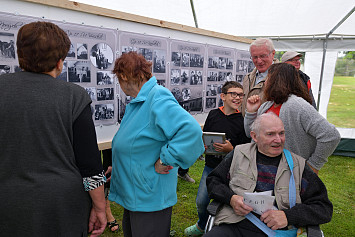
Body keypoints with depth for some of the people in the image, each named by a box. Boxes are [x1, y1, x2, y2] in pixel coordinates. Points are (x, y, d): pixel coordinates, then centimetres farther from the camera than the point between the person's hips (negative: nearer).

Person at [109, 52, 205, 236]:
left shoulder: (158, 100, -24)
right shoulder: (137, 102, 10)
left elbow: (191, 130, -37)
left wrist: (165, 160, -28)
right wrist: (116, 167, 20)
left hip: (150, 199, -10)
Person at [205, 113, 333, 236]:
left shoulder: (298, 166, 7)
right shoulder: (239, 154, 8)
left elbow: (324, 208, 6)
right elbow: (213, 180, 14)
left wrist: (288, 216, -11)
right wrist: (231, 198, -8)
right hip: (233, 227, -2)